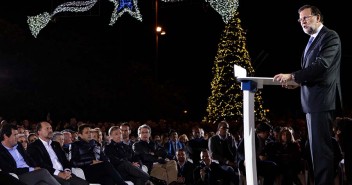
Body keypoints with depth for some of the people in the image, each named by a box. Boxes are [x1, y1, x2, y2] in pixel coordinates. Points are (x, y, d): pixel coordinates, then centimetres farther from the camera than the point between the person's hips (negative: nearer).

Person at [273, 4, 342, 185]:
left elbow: (321, 65, -21)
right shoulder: (313, 40, 19)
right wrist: (298, 83, 6)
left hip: (322, 100, -10)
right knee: (317, 146, 12)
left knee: (320, 147, -10)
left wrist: (292, 76, -23)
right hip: (312, 101, 10)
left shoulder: (330, 36, -9)